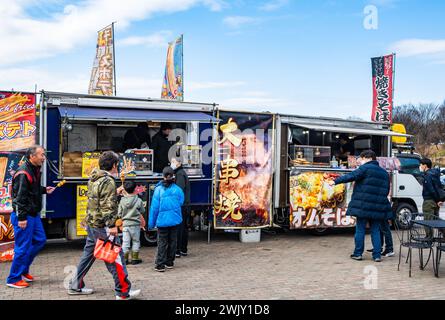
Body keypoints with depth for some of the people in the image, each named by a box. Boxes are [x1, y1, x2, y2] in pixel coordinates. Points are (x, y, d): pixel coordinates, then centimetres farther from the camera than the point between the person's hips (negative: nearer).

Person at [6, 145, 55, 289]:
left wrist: (44, 190, 9)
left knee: (40, 240, 16)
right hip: (24, 216, -10)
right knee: (23, 247, -3)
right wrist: (21, 218, -23)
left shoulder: (35, 170, 11)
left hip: (33, 214, 10)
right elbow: (19, 196, -22)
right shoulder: (23, 173, -19)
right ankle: (14, 279, 11)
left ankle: (23, 270, 29)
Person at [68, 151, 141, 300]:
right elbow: (108, 206, -22)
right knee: (115, 256, -3)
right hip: (102, 225, -10)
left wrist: (115, 192, 25)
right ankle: (123, 291, 1)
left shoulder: (93, 179, 13)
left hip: (91, 223, 10)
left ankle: (76, 286, 25)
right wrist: (112, 225, -22)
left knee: (88, 254, 18)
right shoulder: (108, 182, -16)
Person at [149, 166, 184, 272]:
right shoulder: (177, 189, -4)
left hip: (162, 220, -2)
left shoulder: (158, 189, -9)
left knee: (162, 242, 1)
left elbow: (154, 206, -7)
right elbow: (181, 202, 5)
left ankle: (160, 264, -2)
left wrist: (151, 222, -1)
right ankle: (169, 262, 21)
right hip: (175, 219, 2)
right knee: (172, 241, 12)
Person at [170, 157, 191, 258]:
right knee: (184, 227, 13)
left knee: (178, 228, -8)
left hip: (181, 205, -10)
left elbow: (179, 190, -20)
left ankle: (177, 251, -7)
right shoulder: (183, 173, 21)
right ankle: (184, 250, 20)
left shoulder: (179, 174, -10)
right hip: (186, 205, 10)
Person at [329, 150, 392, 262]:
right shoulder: (384, 173, 17)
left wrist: (335, 181, -16)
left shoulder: (365, 168, -5)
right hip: (378, 207, 5)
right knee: (375, 230, 11)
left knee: (360, 229, 5)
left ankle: (358, 253, 10)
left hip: (363, 205, -5)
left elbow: (351, 176, -16)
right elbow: (387, 190, 20)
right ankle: (377, 255, 8)